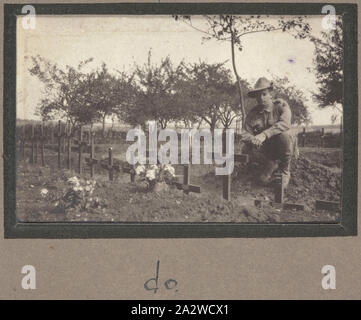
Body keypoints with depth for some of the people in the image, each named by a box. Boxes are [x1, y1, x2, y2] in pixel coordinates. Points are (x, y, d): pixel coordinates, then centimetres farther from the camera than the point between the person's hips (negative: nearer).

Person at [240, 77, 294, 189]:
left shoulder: (281, 105, -14)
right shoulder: (252, 113, -3)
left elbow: (285, 123, -33)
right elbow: (245, 134, -8)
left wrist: (265, 134, -45)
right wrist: (252, 139, -34)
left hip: (282, 146, -3)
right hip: (267, 151, 3)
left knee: (284, 135, -35)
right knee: (264, 179, -11)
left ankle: (285, 171, -15)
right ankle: (274, 164, 27)